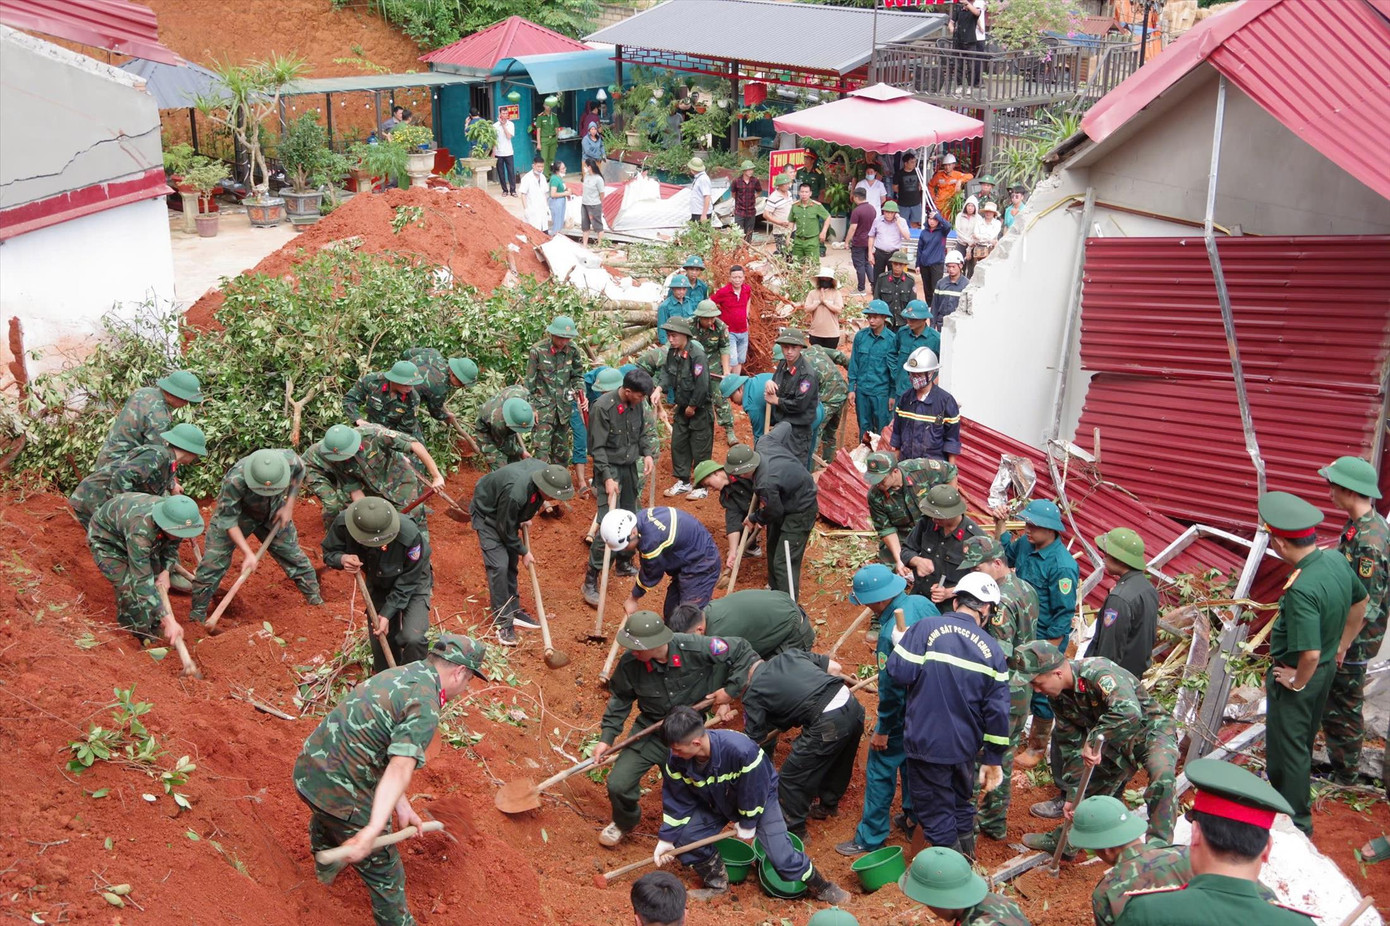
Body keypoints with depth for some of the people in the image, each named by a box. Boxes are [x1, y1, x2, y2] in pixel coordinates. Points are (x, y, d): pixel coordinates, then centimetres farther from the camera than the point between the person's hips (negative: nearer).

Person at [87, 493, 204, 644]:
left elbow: (171, 546, -1)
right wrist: (168, 621, -49)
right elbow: (142, 582, -46)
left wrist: (166, 572, -18)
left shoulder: (177, 515, -26)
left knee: (156, 581, 1)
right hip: (105, 539, -6)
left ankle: (154, 631, 17)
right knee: (130, 587, -20)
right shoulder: (140, 531, -47)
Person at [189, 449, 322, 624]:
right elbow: (228, 519, -30)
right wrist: (248, 553, -33)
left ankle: (316, 602, 28)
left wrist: (289, 506, -9)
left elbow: (298, 473, -5)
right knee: (213, 562, -7)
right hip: (235, 512, -3)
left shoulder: (291, 460, -33)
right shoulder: (234, 481, -42)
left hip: (273, 515, 3)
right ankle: (196, 617, 9)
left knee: (294, 556, 9)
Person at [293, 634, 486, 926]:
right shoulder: (426, 707, -20)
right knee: (383, 868, 9)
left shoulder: (401, 673, 7)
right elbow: (400, 769, -33)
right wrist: (372, 831, -41)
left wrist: (402, 805, 6)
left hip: (307, 770, 10)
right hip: (339, 792, -10)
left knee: (325, 818, 41)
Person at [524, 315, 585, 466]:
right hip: (543, 404, -4)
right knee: (542, 448, -11)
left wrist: (581, 393, -9)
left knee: (561, 450, 13)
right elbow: (529, 381, -5)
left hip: (564, 405, 4)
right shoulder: (538, 350, -12)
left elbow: (577, 376, 10)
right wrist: (531, 407, -5)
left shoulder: (573, 350, -3)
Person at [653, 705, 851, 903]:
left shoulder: (741, 750, -43)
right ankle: (717, 884, 14)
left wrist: (747, 825, -13)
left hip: (759, 798, -4)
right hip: (715, 801, 4)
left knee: (780, 855, -13)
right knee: (686, 835, -12)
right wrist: (667, 838, -6)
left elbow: (754, 791, -26)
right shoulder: (676, 761, -27)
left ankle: (822, 887, 15)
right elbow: (677, 800, -10)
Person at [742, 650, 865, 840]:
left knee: (792, 777, 13)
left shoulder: (753, 692, 7)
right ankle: (828, 804, 56)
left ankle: (793, 829, 29)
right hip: (853, 705, 7)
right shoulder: (791, 654, 22)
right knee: (838, 760, 33)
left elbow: (754, 740, 10)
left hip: (828, 723, -7)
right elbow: (835, 667, 22)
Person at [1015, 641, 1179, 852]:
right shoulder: (1058, 697, -6)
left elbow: (1129, 712, -49)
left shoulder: (1098, 673, -33)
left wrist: (1093, 740, -40)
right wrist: (1073, 795, -1)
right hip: (1116, 741, 8)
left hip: (1151, 730, -8)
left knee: (1161, 778, -34)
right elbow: (1073, 747, 1)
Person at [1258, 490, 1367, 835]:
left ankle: (1295, 821, 27)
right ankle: (1293, 796, 51)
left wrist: (1297, 681, -17)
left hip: (1296, 676, -9)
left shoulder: (1301, 590, -37)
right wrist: (1342, 645, 20)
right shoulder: (1337, 561, -10)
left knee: (1287, 747, 11)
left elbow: (1310, 654, -37)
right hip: (1327, 668, 9)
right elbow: (1360, 601, 9)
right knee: (1304, 739, 28)